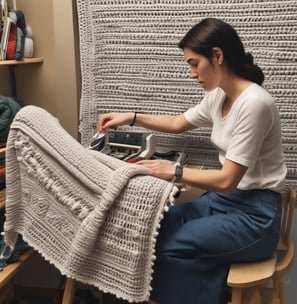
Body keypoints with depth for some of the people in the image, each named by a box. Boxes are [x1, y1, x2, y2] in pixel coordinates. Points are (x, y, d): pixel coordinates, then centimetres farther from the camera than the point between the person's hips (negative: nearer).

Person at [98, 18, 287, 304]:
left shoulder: (254, 103, -23)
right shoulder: (218, 97, 3)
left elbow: (227, 180, -23)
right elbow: (179, 123, 21)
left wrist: (172, 171, -17)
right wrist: (131, 117, 14)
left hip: (255, 214, -8)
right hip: (222, 199, 8)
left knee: (169, 247, -17)